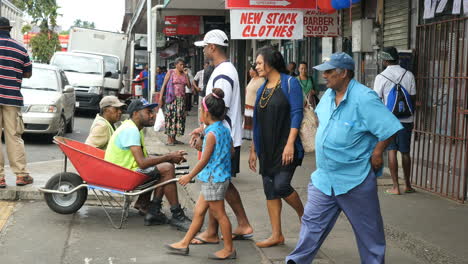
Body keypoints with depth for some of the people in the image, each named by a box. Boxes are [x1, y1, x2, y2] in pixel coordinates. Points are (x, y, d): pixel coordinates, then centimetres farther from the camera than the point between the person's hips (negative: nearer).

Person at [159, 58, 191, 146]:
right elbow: (164, 85, -3)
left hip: (181, 99, 5)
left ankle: (174, 138, 12)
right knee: (170, 117, -7)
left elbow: (189, 85, 2)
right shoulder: (170, 73, 1)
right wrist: (160, 97, -10)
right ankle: (169, 139, -4)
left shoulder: (184, 74, 12)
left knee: (179, 117, 3)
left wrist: (186, 75, -4)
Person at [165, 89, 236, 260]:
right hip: (218, 178, 9)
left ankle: (229, 249, 12)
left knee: (219, 214, 1)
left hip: (213, 179, -9)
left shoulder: (211, 133, -19)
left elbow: (204, 160, -17)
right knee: (199, 211, 14)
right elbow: (231, 151, 15)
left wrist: (190, 176, -6)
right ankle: (184, 244, 23)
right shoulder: (224, 130, 7)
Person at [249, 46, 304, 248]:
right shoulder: (262, 89, 14)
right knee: (270, 190, 5)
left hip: (285, 148, -7)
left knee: (281, 185, -14)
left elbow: (297, 114, -13)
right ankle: (277, 235, 13)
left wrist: (290, 143, -20)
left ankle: (303, 215, 14)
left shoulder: (289, 83, -7)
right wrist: (253, 149, 15)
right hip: (267, 149, 7)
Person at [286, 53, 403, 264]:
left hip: (355, 180, -7)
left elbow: (390, 128, -24)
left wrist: (376, 154, -17)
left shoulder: (364, 99, -20)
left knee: (368, 229, 9)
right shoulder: (329, 95, 5)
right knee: (312, 221, 10)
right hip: (324, 177, 7)